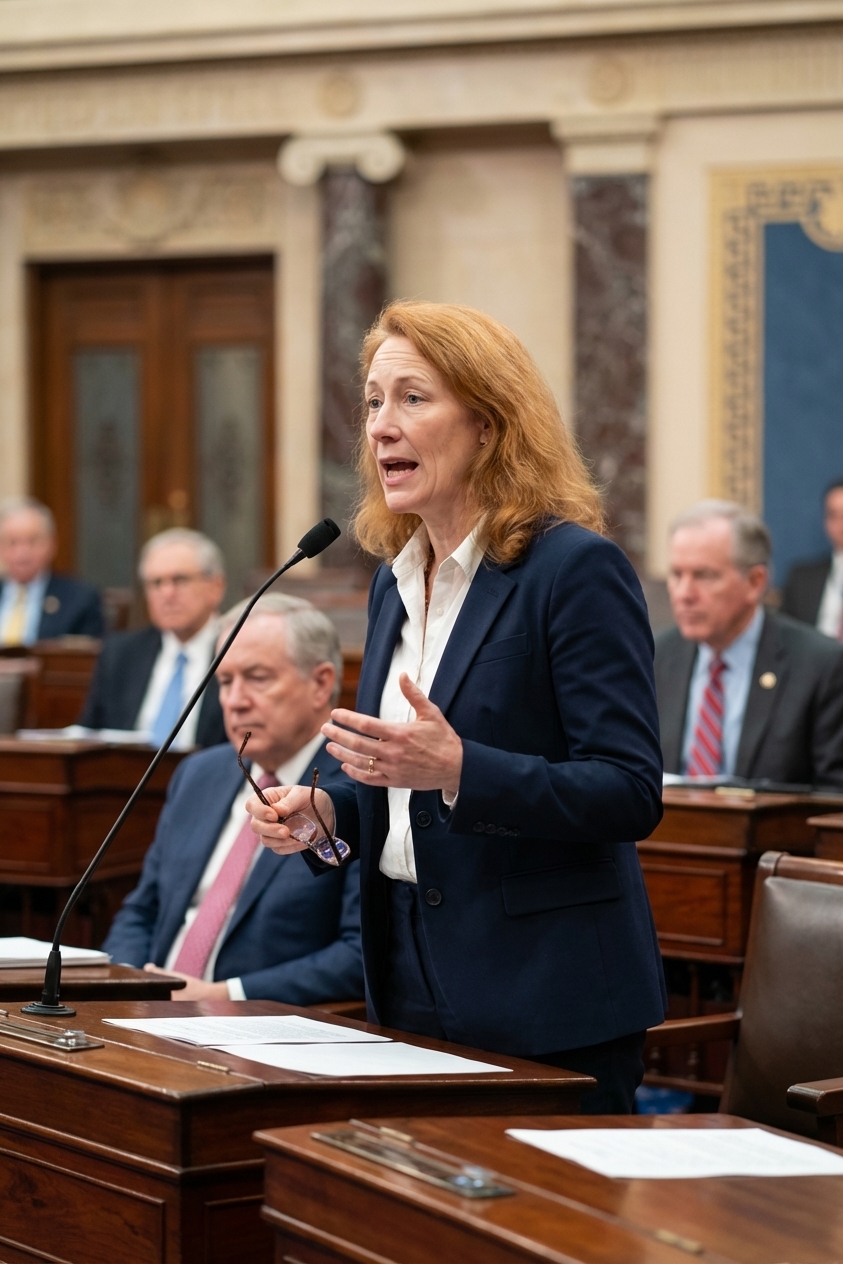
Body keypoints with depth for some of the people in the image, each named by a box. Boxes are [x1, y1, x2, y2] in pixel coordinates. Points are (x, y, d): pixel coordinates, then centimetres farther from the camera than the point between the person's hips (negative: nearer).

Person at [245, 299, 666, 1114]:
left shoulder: (576, 569, -12)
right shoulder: (397, 582, 13)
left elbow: (631, 794, -18)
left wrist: (454, 768, -28)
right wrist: (324, 814, 1)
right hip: (414, 991, 7)